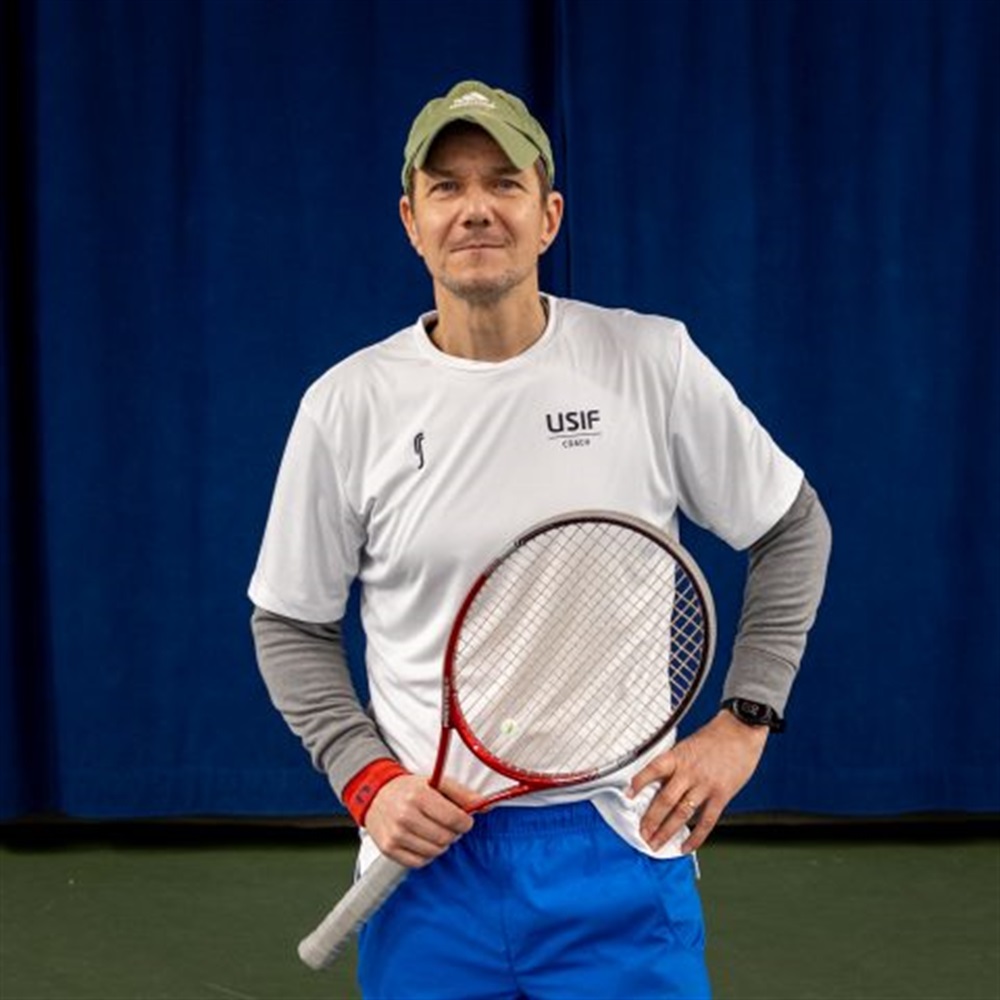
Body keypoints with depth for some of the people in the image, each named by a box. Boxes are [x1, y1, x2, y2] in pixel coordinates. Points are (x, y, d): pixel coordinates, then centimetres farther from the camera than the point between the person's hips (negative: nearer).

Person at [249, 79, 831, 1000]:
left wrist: (743, 720, 0)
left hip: (621, 854, -1)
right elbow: (291, 624, 8)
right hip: (429, 856, 1)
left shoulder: (653, 362, -4)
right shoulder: (347, 404, -2)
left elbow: (793, 528, 8)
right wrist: (367, 778, -6)